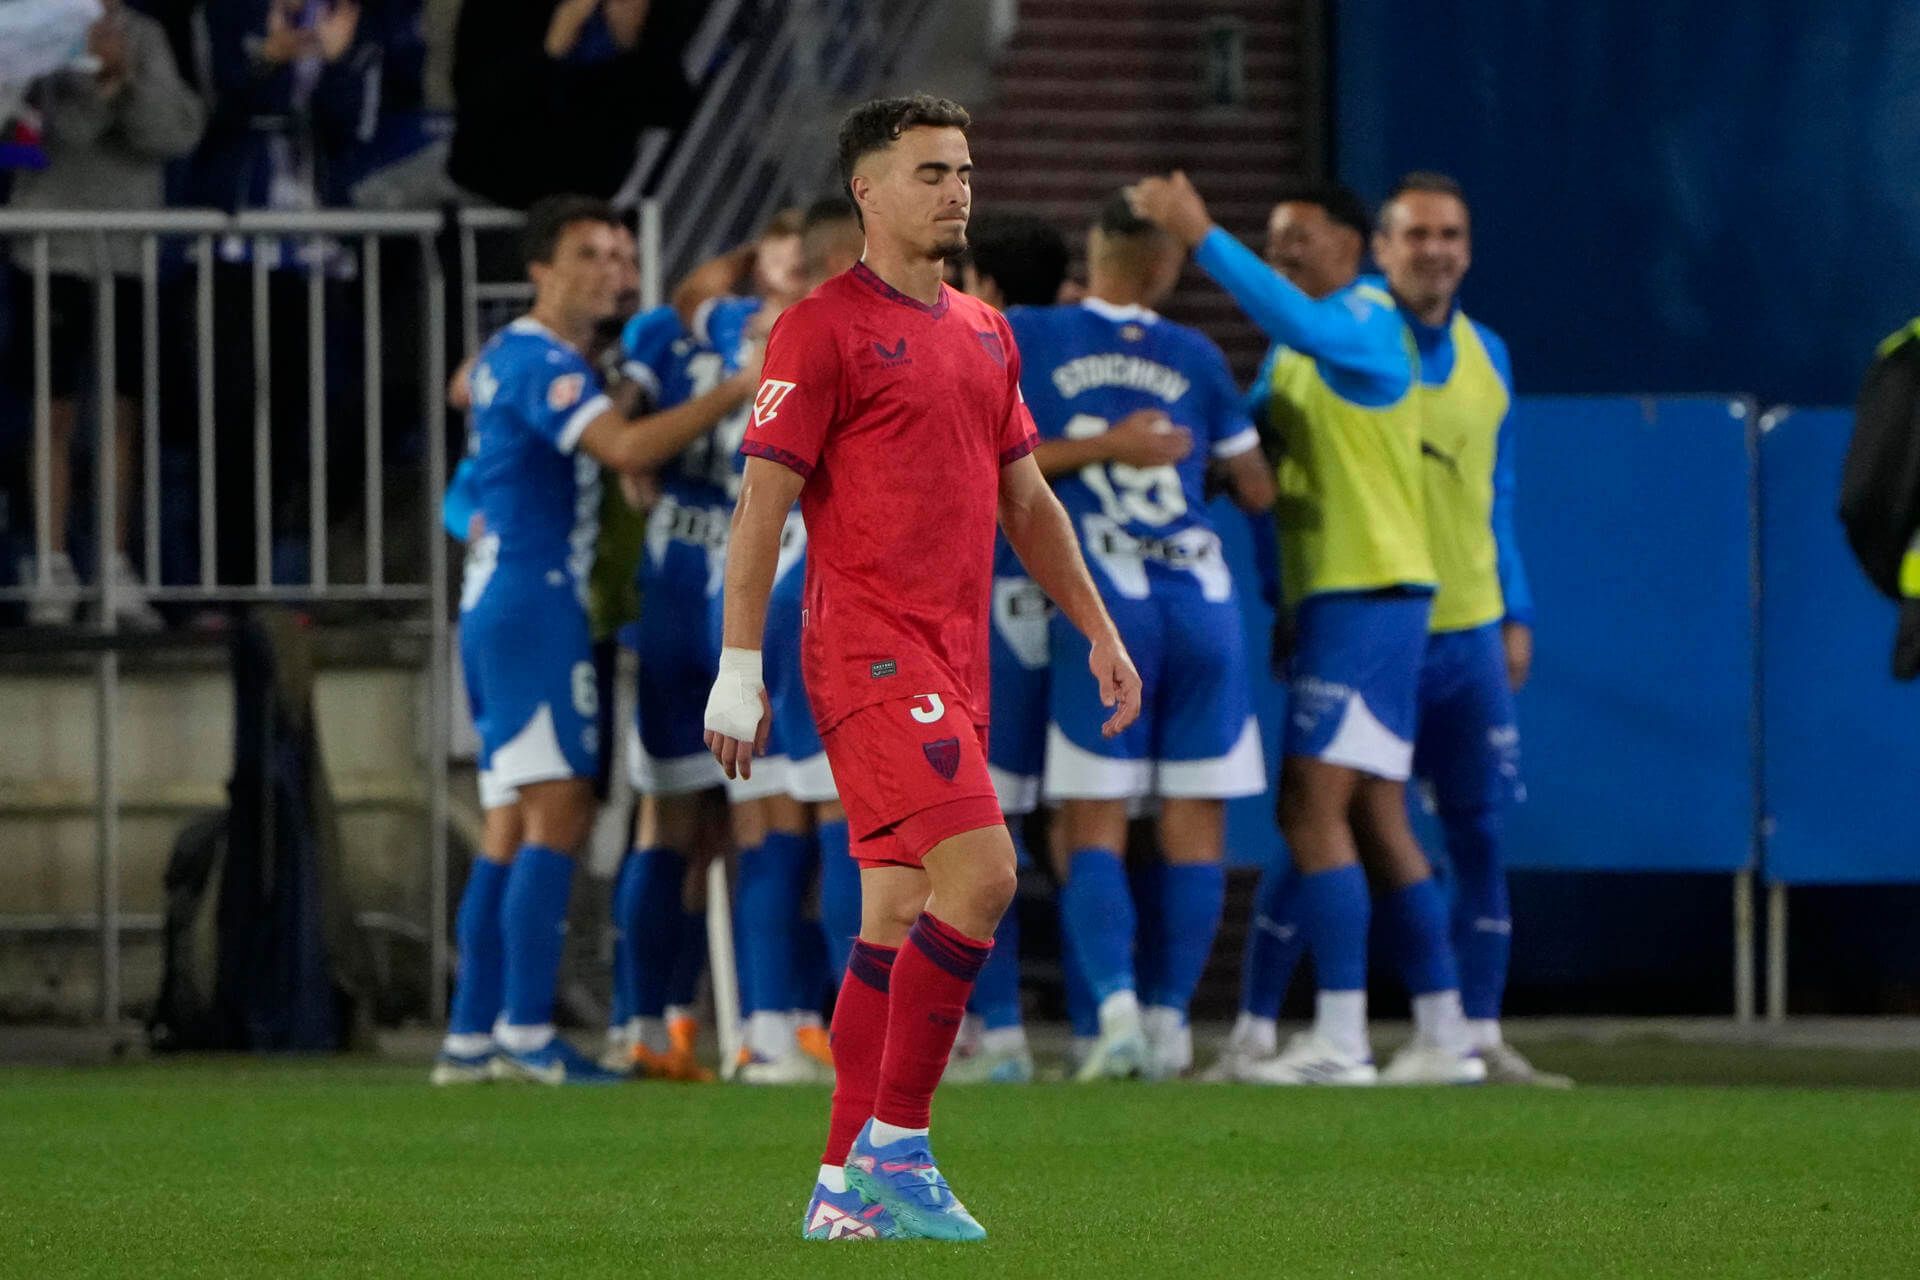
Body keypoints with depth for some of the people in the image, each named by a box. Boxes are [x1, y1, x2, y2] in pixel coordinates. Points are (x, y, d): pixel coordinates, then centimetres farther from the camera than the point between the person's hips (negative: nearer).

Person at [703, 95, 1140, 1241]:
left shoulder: (985, 334, 17)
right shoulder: (827, 328, -6)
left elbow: (1026, 500, 24)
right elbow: (762, 502, -9)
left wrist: (1100, 631, 18)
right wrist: (740, 667, -13)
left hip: (954, 662, 8)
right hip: (870, 650, -8)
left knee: (902, 914, 8)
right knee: (979, 870, -20)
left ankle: (846, 1188, 11)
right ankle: (895, 1145, -13)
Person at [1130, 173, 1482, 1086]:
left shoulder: (1369, 325, -11)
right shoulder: (1296, 347, 18)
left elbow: (1301, 326, -33)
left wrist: (1202, 237, -34)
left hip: (1370, 593, -10)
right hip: (1330, 598, 10)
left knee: (1313, 806, -14)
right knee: (1375, 822, 10)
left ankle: (1339, 1038, -16)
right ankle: (1443, 1036, 13)